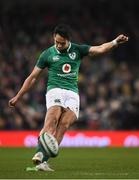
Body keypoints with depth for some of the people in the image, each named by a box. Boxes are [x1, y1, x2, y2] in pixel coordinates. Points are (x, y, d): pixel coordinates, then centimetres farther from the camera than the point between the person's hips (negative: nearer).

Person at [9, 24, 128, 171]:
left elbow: (99, 49, 0)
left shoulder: (77, 50, 11)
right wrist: (18, 97, 12)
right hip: (55, 90, -1)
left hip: (72, 93, 1)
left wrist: (115, 42, -18)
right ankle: (40, 153, -44)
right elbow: (33, 77, 12)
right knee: (52, 118, -29)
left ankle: (43, 160, -27)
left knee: (64, 124, -21)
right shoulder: (47, 54, 7)